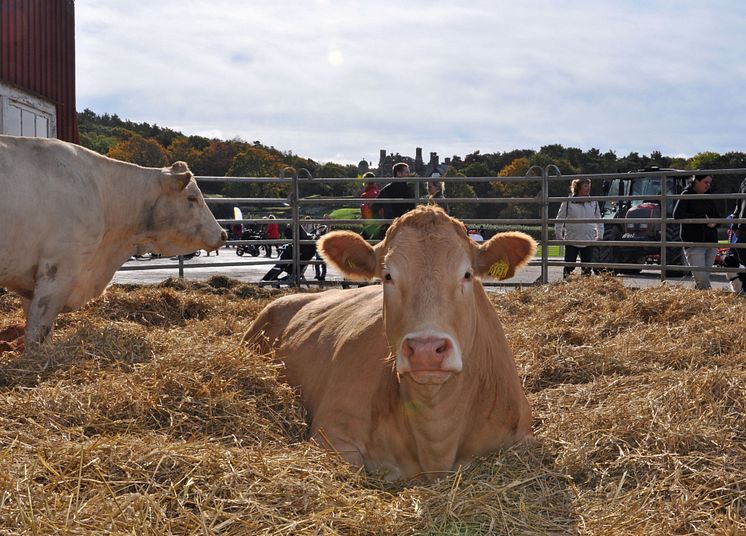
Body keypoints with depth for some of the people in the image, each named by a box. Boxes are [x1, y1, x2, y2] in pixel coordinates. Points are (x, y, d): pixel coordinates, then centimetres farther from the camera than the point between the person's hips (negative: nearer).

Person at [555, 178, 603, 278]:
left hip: (589, 242, 3)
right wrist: (559, 236, 0)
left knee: (587, 268, 7)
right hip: (571, 241, -3)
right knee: (568, 267, 0)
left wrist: (600, 236, 11)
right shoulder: (568, 203, -3)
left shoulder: (593, 203, 7)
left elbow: (599, 221, 17)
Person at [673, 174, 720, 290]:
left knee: (705, 277, 6)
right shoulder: (686, 195, -2)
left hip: (711, 242, 6)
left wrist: (714, 223, -3)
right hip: (694, 243, -6)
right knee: (702, 280, -14)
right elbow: (677, 215, -15)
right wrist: (701, 218, -14)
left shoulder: (708, 197, 17)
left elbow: (717, 217, 23)